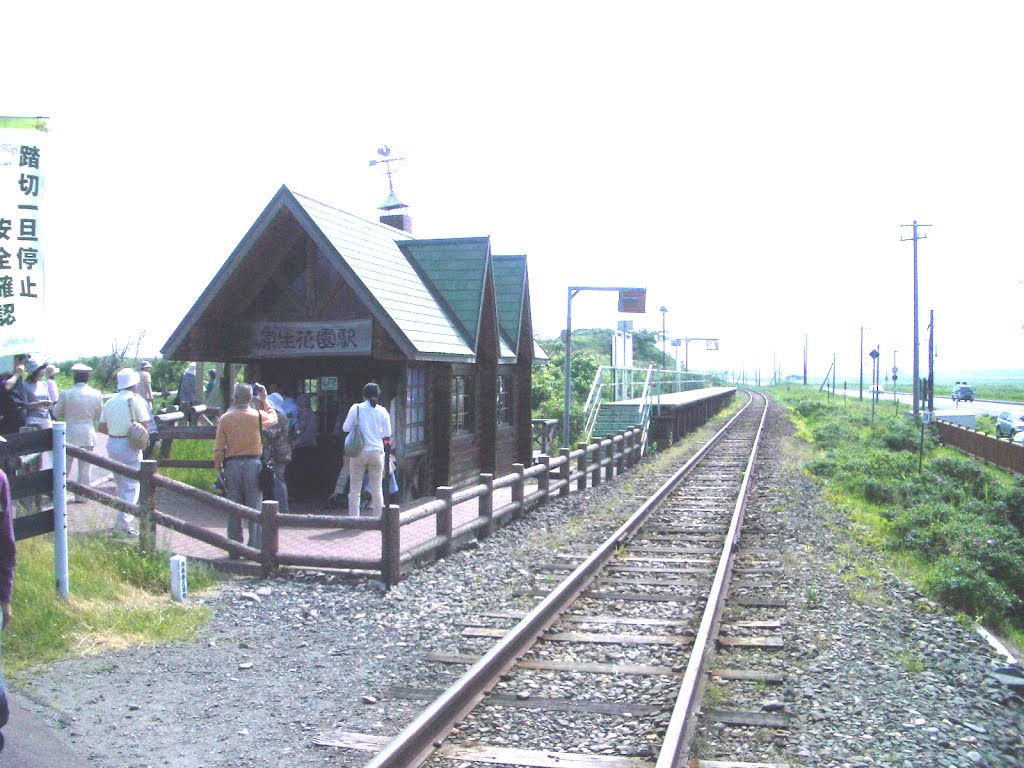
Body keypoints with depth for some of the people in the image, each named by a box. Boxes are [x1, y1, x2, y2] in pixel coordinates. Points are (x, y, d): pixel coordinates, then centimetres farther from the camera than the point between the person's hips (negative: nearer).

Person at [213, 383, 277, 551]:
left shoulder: (225, 419, 0)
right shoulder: (258, 416, -4)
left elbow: (218, 448, 0)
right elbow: (273, 417, 19)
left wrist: (218, 468, 10)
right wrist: (264, 400, 25)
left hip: (232, 464, 1)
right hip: (253, 463, -1)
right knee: (255, 508, 3)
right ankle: (255, 547, 3)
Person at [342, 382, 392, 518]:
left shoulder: (356, 408, -3)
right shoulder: (382, 411, 1)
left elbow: (346, 428, -4)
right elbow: (387, 435, 4)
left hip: (359, 452, -1)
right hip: (376, 452, 1)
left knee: (354, 488, 6)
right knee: (377, 489, 9)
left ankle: (353, 518, 3)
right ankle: (379, 518, 9)